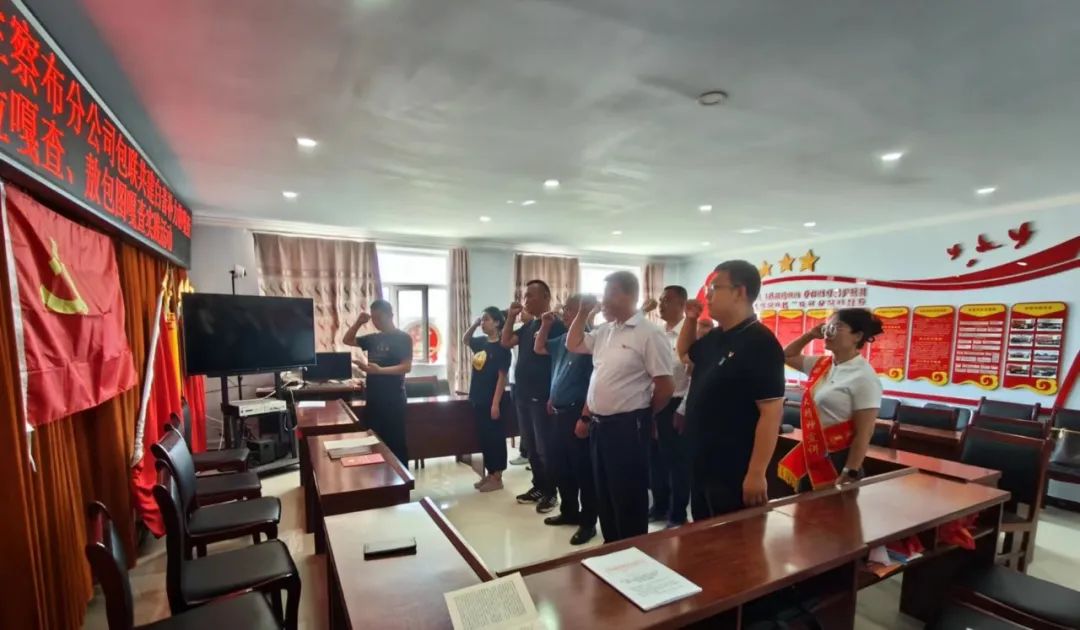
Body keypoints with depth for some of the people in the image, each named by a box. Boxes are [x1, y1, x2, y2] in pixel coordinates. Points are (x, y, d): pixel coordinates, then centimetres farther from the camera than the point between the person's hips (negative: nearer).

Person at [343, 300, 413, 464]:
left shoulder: (402, 338, -8)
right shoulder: (373, 338, 12)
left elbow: (407, 367, -17)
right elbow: (347, 340, 21)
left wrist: (379, 370, -29)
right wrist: (358, 322, 6)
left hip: (393, 400, -7)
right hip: (373, 399, 7)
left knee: (395, 444, -2)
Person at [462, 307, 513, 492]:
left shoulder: (501, 347, -13)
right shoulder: (481, 342, 8)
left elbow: (502, 377, -16)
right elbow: (465, 340, 29)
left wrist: (496, 403, -19)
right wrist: (473, 325, 11)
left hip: (492, 401, -8)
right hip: (478, 399, 8)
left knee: (495, 438, 3)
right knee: (484, 438, 15)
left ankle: (497, 478, 14)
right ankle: (490, 474, 27)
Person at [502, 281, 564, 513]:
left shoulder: (555, 324, -12)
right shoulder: (528, 325, 15)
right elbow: (506, 342, 14)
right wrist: (511, 317, 2)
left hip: (542, 397, -8)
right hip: (523, 395, 8)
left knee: (544, 447, 2)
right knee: (530, 446, 16)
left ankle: (550, 493, 15)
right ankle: (538, 487, 29)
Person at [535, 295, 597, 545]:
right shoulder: (562, 339, 11)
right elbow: (539, 348, 27)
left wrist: (585, 417, -22)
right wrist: (546, 325, 10)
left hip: (578, 412, -9)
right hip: (560, 412, 9)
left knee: (582, 468, 2)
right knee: (559, 464, 18)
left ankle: (588, 522, 15)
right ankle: (569, 511, 35)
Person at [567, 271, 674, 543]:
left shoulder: (648, 334, -14)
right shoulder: (604, 331, 8)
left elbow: (666, 386, -14)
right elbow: (573, 344, 20)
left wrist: (642, 414, 0)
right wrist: (583, 313, 8)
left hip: (627, 427, -8)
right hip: (599, 424, 8)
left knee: (628, 497, 6)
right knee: (604, 493, 19)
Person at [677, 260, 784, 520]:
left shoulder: (760, 343, -20)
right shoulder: (715, 337, 6)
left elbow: (771, 412, -22)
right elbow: (685, 352, 26)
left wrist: (756, 473, -23)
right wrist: (691, 319, 7)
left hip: (734, 471, -8)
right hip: (702, 463, 8)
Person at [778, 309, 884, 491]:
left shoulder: (864, 378, -16)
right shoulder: (820, 365, 3)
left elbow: (864, 434, -17)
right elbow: (787, 356, 20)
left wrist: (850, 474, -18)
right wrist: (810, 335, 6)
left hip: (838, 461, -6)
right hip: (810, 455, 7)